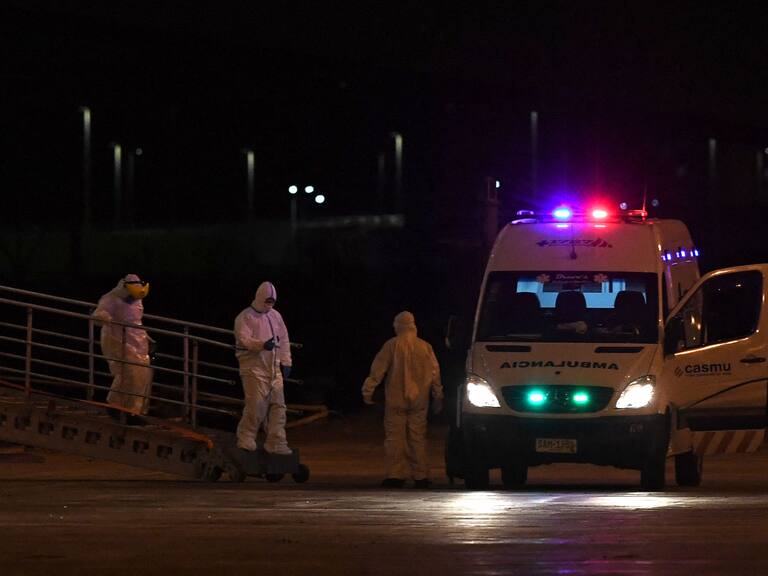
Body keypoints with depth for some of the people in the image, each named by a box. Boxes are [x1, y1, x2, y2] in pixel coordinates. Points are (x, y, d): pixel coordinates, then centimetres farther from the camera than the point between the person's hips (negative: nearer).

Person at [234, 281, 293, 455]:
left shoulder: (276, 316, 16)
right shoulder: (245, 317, -5)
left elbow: (284, 340, 21)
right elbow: (244, 339, -19)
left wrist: (285, 362, 14)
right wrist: (263, 345, -34)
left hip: (274, 369, 6)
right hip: (254, 368, -6)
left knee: (277, 405, 2)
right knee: (256, 405, -12)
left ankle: (276, 443, 6)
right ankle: (246, 440, 2)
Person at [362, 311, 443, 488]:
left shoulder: (392, 345, -5)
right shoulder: (425, 347, 5)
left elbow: (378, 369, -6)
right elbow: (434, 372, 9)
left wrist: (368, 390, 0)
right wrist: (438, 396, 17)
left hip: (396, 399, -3)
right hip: (419, 400, 3)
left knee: (395, 437, 0)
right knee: (418, 437, 7)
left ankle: (396, 475, -5)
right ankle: (421, 476, 5)